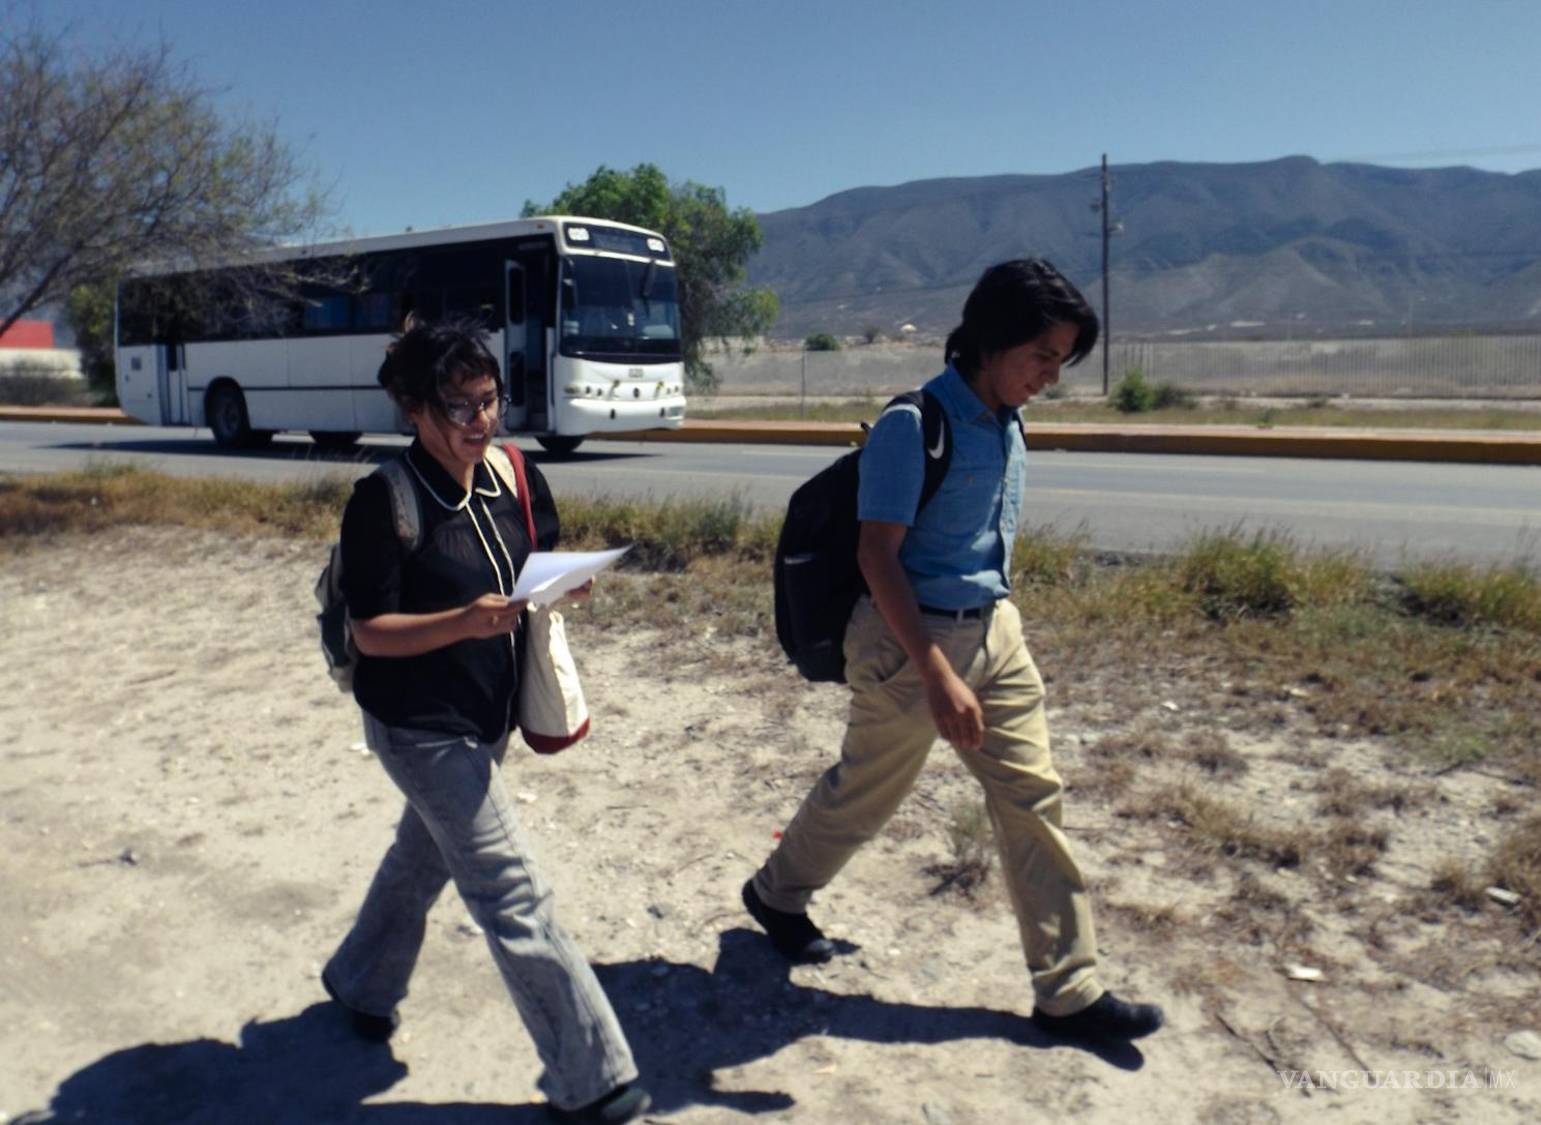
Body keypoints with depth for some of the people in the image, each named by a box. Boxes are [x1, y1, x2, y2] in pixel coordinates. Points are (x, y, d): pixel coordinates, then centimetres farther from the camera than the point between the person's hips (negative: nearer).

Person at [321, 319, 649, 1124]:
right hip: (420, 726, -7)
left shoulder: (514, 479, -2)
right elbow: (369, 631, -18)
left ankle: (361, 982, 53)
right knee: (514, 897, -4)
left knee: (425, 855, 26)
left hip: (488, 715, 7)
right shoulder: (383, 500, -20)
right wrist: (466, 620, -33)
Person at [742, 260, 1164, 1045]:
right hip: (911, 639, -7)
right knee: (864, 793, 12)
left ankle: (1069, 990, 19)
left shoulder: (1006, 425, 5)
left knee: (1033, 798, 7)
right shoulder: (914, 426, -19)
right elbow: (877, 555, -21)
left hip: (996, 631, 7)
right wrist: (937, 676, -24)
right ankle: (776, 894, 40)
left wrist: (991, 626, 18)